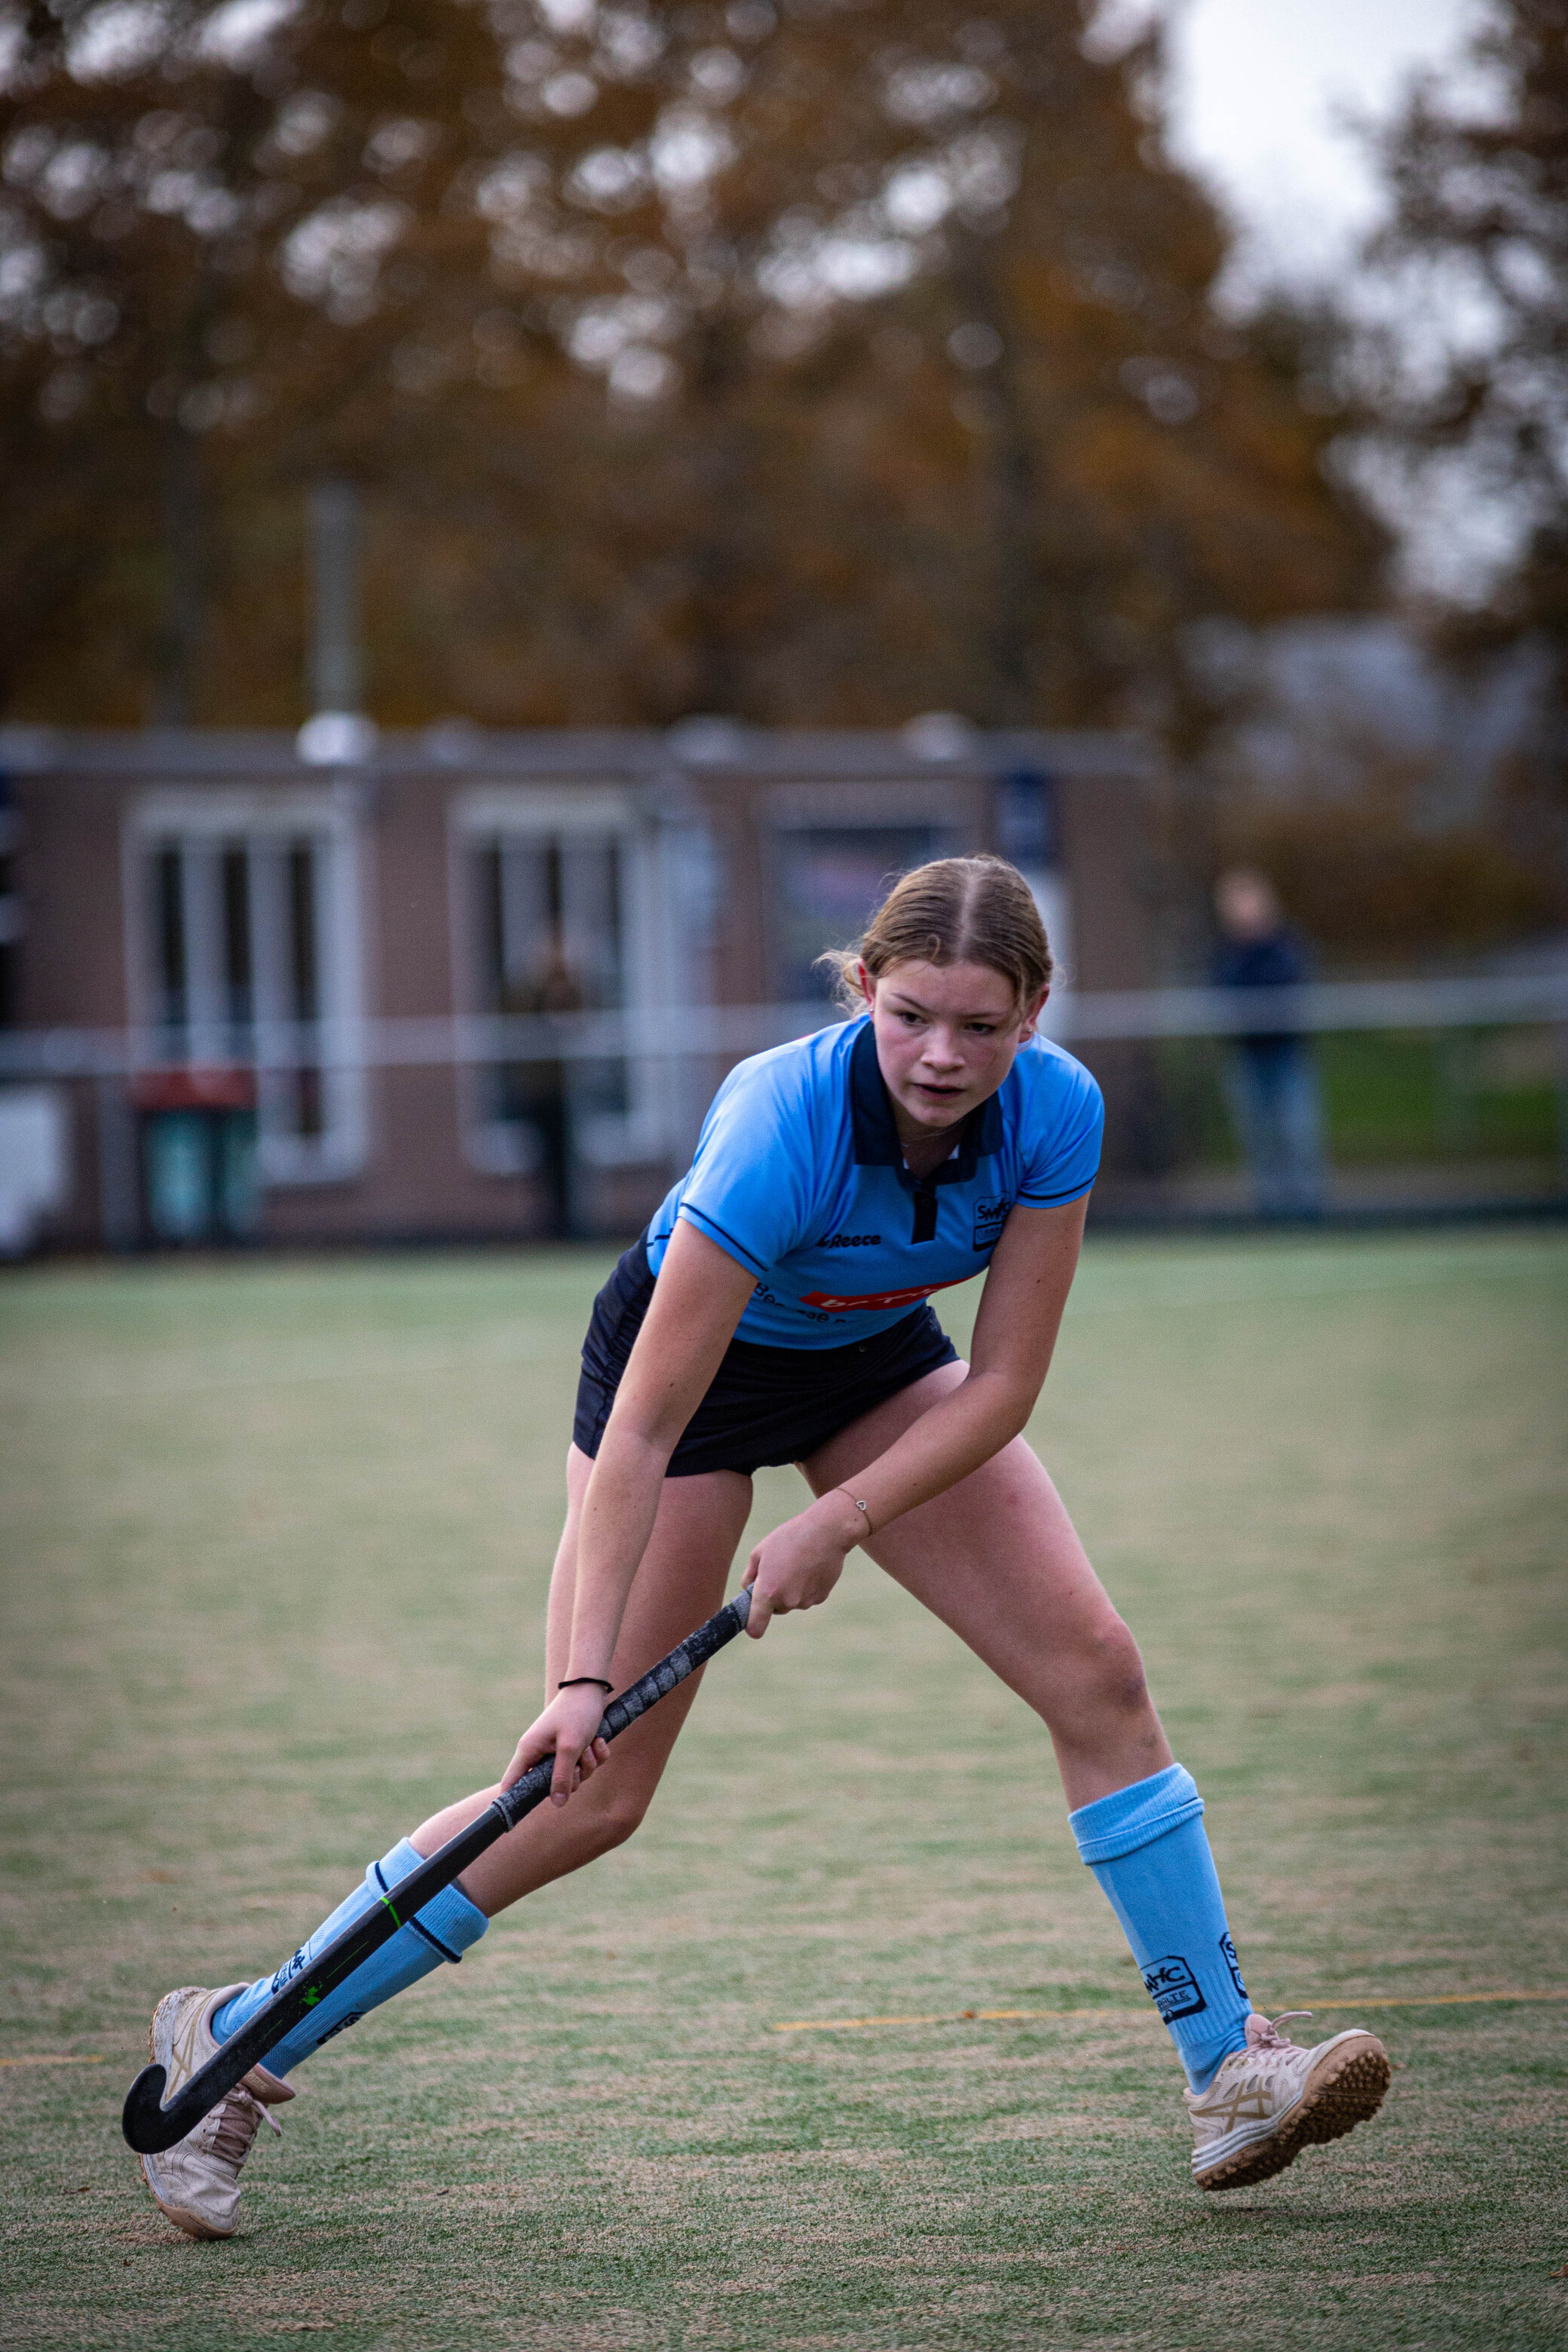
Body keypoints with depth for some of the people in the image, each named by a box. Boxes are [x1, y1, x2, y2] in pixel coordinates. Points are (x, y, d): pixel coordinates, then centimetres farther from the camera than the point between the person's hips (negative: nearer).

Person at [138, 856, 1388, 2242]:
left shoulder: (1055, 1113, -26)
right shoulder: (784, 1126, -39)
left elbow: (1002, 1385, -18)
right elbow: (644, 1427, -36)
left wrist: (838, 1523, -27)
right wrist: (584, 1675, -39)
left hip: (877, 1361, 5)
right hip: (688, 1358, -5)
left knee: (1094, 1668, -9)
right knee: (592, 1790, -7)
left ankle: (1227, 2069, -2)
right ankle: (236, 2045, 5)